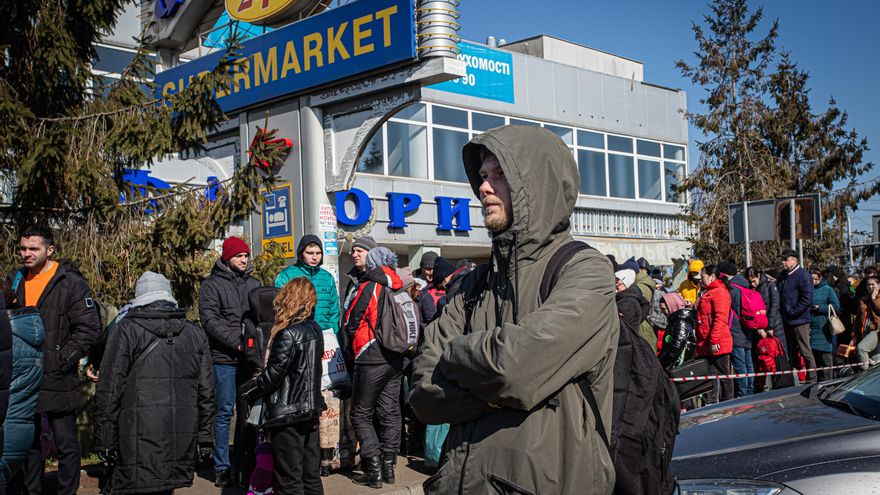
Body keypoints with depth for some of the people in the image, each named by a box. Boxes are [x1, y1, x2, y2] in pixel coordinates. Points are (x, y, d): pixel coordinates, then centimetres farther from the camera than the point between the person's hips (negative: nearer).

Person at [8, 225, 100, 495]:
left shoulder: (71, 283, -10)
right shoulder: (17, 281, 10)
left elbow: (89, 328, -13)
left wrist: (61, 360, -16)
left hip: (57, 381, -6)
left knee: (66, 444, 3)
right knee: (28, 442, 17)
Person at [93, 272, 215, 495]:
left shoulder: (126, 330, -2)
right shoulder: (195, 334, 11)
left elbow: (109, 391, -4)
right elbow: (206, 393, 13)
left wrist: (104, 440, 2)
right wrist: (205, 438, 19)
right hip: (182, 442, 4)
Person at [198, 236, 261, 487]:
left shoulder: (254, 283, 15)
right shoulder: (212, 285, 0)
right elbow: (210, 320, -10)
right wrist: (236, 342, -17)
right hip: (224, 359, -4)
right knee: (225, 412, 0)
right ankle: (222, 468, 8)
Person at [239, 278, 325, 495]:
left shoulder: (288, 335, -18)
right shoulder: (315, 329, 5)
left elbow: (272, 374, -17)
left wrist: (247, 390, 0)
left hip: (287, 414, -8)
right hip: (311, 411, 8)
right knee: (311, 477, 13)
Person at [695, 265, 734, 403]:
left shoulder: (720, 292, -8)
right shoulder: (706, 293, 22)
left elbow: (720, 318, -18)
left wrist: (714, 340, -23)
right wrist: (699, 344, 23)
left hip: (718, 345, -9)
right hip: (706, 345, 9)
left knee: (723, 375, -1)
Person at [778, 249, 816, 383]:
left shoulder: (803, 276, -11)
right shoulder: (782, 276, 14)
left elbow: (807, 299, -17)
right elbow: (779, 296, 23)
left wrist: (792, 312, -16)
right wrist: (782, 311, 9)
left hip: (799, 321, -8)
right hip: (787, 321, 8)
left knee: (805, 351, -4)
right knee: (791, 352, 14)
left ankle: (811, 379, 4)